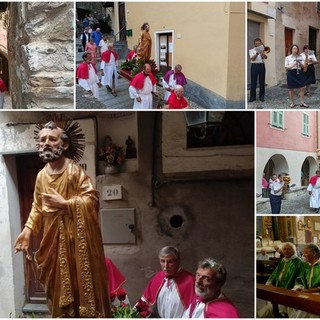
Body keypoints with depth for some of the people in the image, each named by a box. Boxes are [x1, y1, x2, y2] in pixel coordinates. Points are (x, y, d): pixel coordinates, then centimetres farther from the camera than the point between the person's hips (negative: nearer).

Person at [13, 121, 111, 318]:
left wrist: (64, 203, -19)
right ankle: (63, 315, 27)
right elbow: (37, 207, 11)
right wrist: (28, 230, 1)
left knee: (82, 281, 2)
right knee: (58, 284, 13)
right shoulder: (41, 175, 6)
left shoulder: (74, 170, -12)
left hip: (76, 237, -6)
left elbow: (92, 198, -18)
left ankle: (87, 314, 14)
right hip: (53, 238, 6)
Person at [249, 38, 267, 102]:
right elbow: (252, 59, -8)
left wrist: (262, 53, -27)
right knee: (253, 82, -2)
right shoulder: (251, 50, 7)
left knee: (262, 82, 2)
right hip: (254, 66, -1)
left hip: (261, 65, 1)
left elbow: (266, 57, -7)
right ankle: (253, 96, 3)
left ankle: (261, 96, 10)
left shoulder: (262, 50, 11)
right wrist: (257, 54, -24)